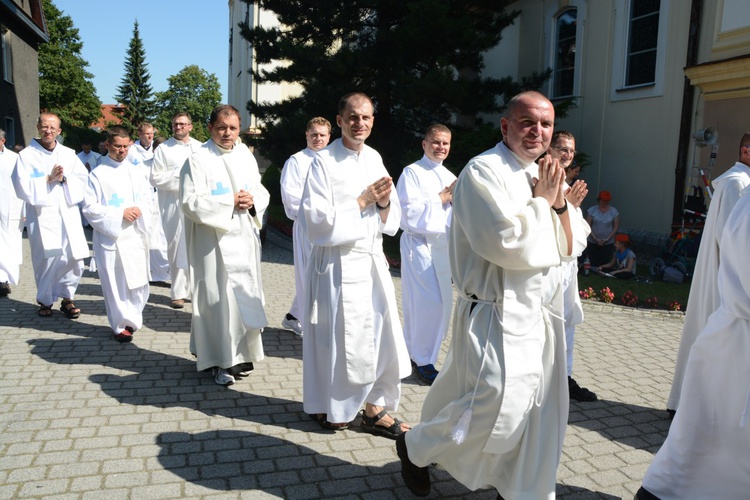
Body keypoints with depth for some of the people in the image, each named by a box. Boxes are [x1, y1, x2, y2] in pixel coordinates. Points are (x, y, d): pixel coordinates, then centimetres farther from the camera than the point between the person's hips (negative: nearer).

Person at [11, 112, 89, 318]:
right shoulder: (26, 155, 3)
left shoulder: (69, 154, 12)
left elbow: (83, 178, 3)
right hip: (42, 215, -3)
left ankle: (67, 297, 17)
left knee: (74, 258, -1)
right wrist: (48, 179, -12)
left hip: (68, 214, 3)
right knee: (47, 259, -3)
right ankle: (45, 301, 17)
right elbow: (23, 187, -6)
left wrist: (64, 179, -12)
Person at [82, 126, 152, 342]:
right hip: (110, 236, -3)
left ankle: (131, 319, 24)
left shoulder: (136, 172, 10)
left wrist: (140, 210, -12)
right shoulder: (98, 174, -2)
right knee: (115, 282, 2)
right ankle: (121, 324, 15)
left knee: (138, 280, 5)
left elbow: (147, 199, 10)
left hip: (135, 234, 3)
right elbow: (90, 207, -7)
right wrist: (120, 213, -15)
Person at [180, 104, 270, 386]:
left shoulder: (245, 156, 11)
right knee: (218, 297, -3)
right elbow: (190, 202, -14)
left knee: (246, 296, 10)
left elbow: (262, 192, 15)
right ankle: (221, 361, 11)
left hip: (245, 239, 6)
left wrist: (252, 200, -8)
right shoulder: (199, 159, -7)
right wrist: (230, 202, -15)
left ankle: (240, 354, 26)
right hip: (214, 242, -5)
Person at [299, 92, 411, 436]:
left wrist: (384, 203, -10)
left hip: (373, 261, 6)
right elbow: (317, 220, -15)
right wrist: (362, 202, -15)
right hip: (338, 263, -5)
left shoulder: (375, 159, 10)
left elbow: (391, 221, 12)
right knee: (336, 337, 5)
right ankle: (327, 406, 27)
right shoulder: (324, 162, -8)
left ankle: (374, 409, 23)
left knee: (381, 335, 6)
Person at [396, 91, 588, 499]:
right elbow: (504, 243, -23)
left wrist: (558, 202, -4)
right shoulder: (483, 172, -12)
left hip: (542, 312, 8)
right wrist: (541, 200, -10)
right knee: (495, 404, -8)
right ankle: (415, 447, 19)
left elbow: (571, 247, 12)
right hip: (497, 315, -8)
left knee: (539, 411, 12)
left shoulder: (541, 176, 14)